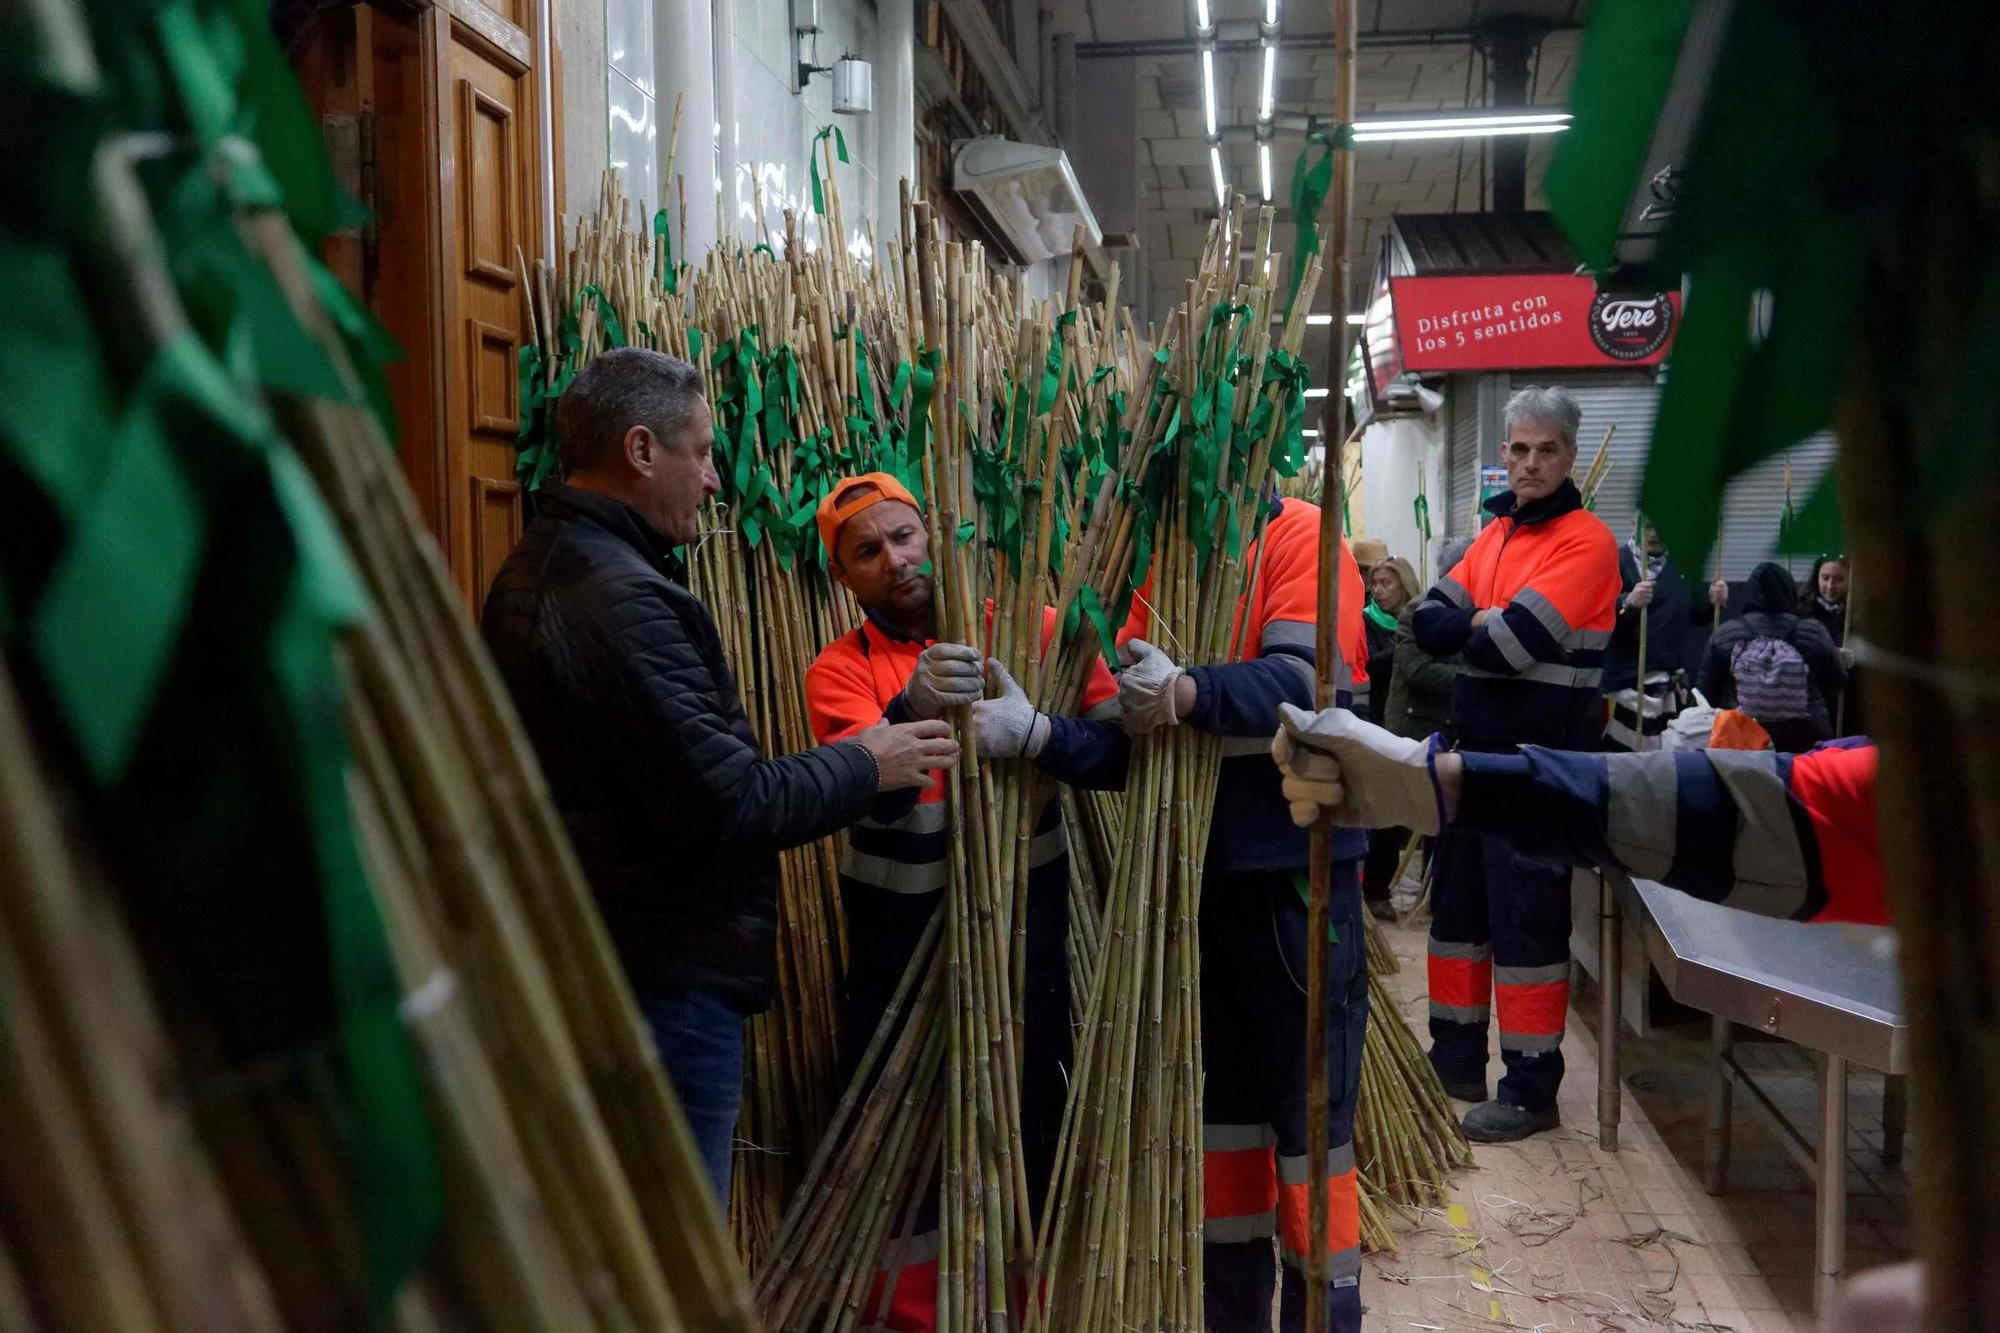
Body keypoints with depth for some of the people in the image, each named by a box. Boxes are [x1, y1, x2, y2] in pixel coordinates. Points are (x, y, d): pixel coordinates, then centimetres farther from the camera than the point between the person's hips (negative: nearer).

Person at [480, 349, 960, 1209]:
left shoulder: (536, 571, 10)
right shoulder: (622, 597, -23)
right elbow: (729, 801, -24)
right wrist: (865, 766, -8)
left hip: (589, 958, 10)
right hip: (669, 970, -10)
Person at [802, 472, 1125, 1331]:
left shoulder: (1032, 631, -6)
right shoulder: (840, 671, -6)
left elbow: (1124, 751, -17)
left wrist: (1033, 733, -35)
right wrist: (913, 709, -45)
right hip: (900, 933, 1)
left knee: (1029, 1112, 9)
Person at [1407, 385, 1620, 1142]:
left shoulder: (1586, 541, -11)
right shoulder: (1495, 533, 13)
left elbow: (1515, 643, -21)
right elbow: (1430, 621, 3)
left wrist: (1469, 630, -2)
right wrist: (1485, 621, -15)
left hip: (1540, 756, -8)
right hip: (1475, 745, 8)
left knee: (1526, 916, -3)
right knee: (1457, 900, 15)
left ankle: (1532, 1088, 8)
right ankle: (1456, 1056, 28)